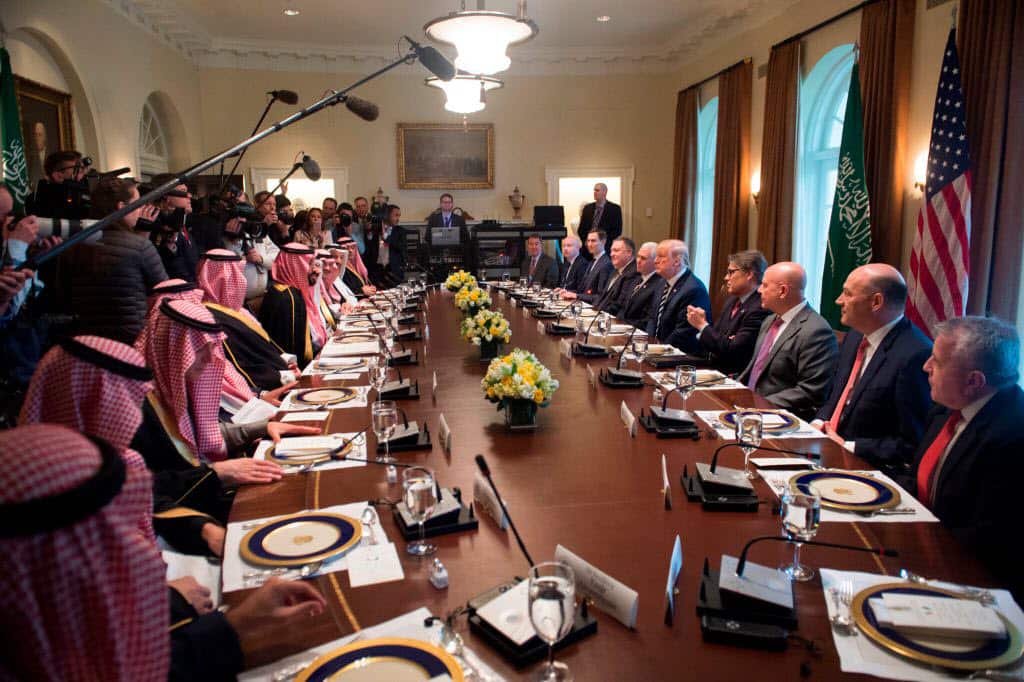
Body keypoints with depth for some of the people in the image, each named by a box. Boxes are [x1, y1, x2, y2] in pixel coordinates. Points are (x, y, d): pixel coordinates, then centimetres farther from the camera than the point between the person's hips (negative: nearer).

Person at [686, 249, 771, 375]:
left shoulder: (760, 309, -16)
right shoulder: (732, 300, 11)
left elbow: (732, 350, -19)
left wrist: (702, 324, -11)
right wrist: (702, 323, -6)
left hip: (736, 377, -7)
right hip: (714, 368, 7)